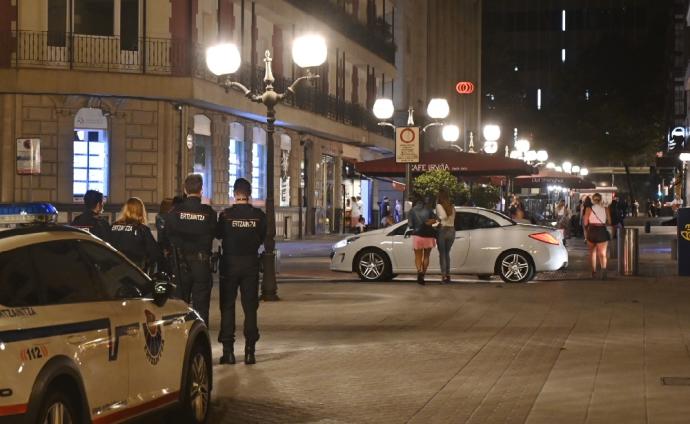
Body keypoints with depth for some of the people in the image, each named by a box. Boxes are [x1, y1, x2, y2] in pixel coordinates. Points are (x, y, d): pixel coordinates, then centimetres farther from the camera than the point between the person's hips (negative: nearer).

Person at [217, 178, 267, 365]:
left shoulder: (226, 215, -11)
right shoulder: (259, 215, -6)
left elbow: (218, 234, 5)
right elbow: (262, 238, 5)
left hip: (229, 263, -1)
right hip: (251, 263, 1)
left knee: (227, 307, 6)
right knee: (250, 307, 8)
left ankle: (228, 350, 3)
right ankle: (250, 349, 5)